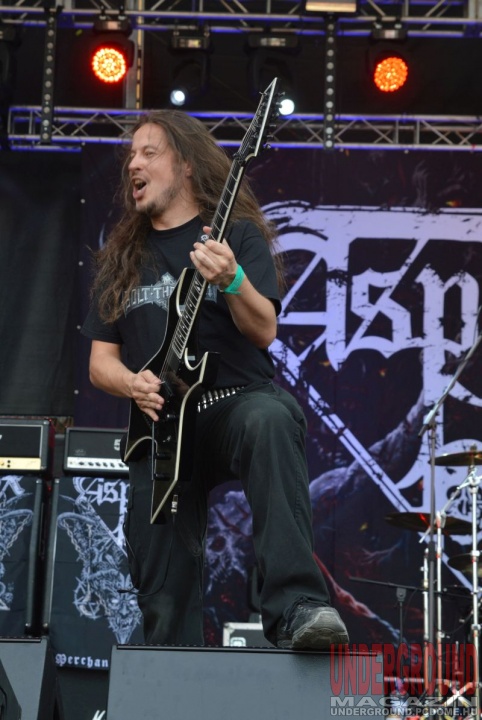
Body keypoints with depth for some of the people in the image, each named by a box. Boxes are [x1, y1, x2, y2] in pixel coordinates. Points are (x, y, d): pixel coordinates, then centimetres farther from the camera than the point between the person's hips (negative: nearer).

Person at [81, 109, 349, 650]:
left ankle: (296, 609, -48)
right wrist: (132, 383, -6)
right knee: (164, 600, -4)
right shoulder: (120, 259, 18)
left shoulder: (237, 234, 5)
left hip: (239, 399, -4)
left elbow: (264, 331, -8)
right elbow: (100, 360, 17)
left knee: (269, 420, -40)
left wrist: (230, 279, -27)